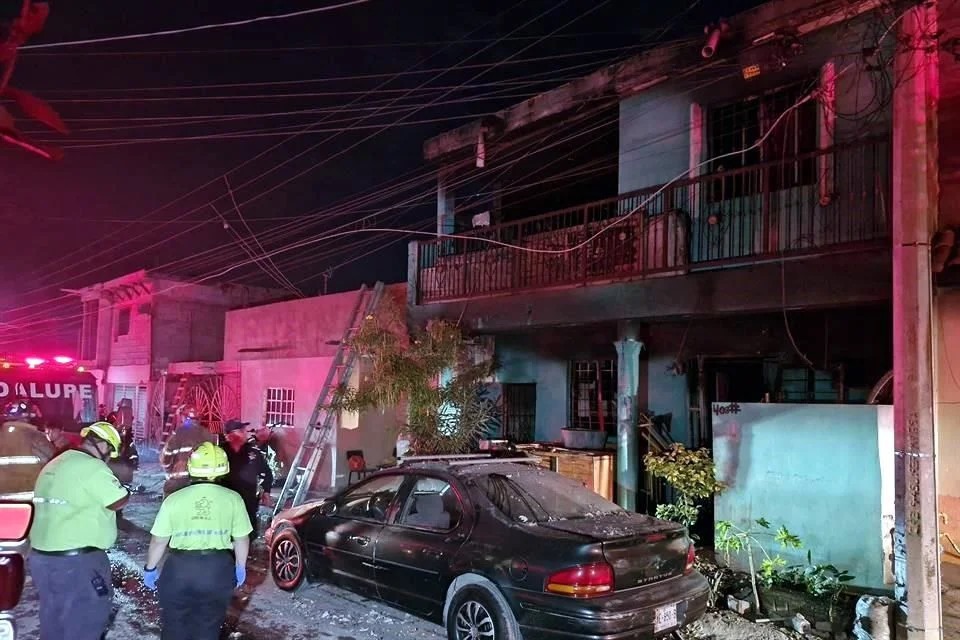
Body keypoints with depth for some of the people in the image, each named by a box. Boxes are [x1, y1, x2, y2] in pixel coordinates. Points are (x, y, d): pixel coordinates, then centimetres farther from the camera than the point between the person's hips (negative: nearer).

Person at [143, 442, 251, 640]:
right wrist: (240, 567, 18)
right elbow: (242, 539, 3)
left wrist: (150, 568, 16)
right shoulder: (232, 499, -3)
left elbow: (159, 541, 0)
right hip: (218, 568, 0)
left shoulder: (174, 499, -4)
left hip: (180, 568, 0)